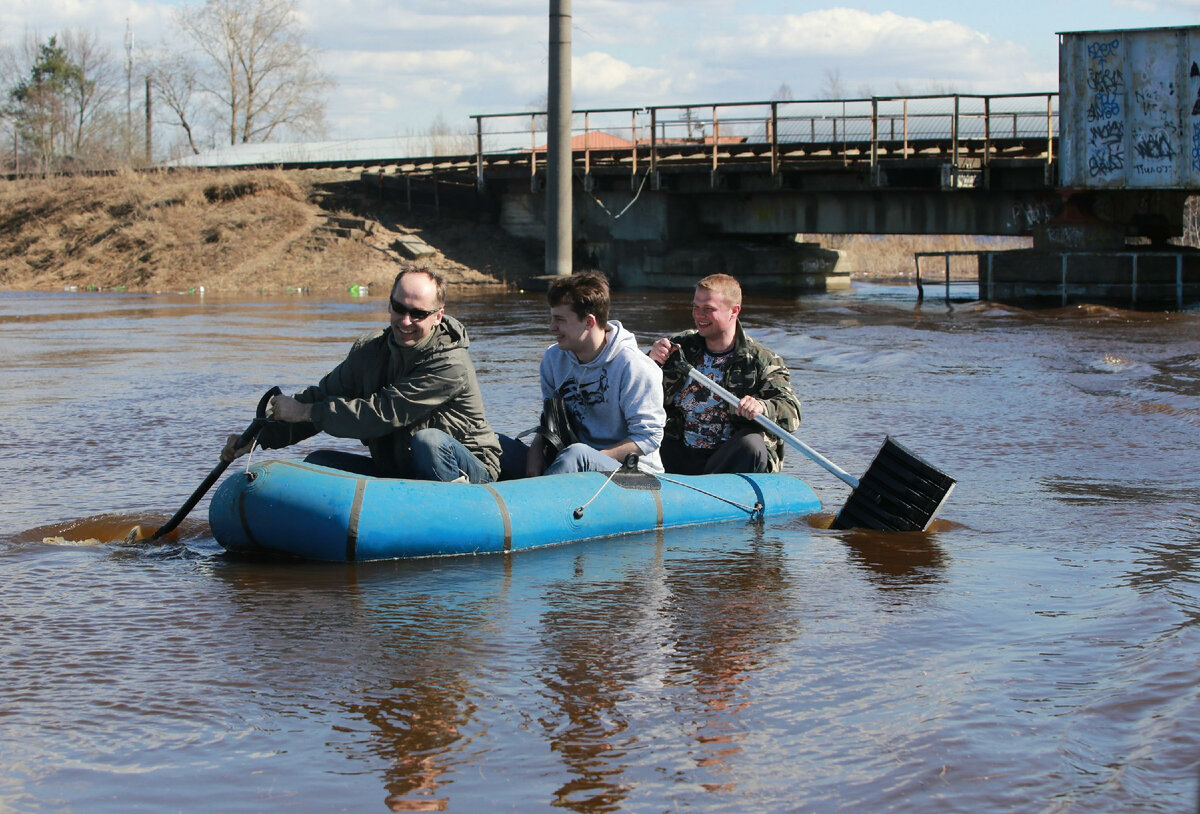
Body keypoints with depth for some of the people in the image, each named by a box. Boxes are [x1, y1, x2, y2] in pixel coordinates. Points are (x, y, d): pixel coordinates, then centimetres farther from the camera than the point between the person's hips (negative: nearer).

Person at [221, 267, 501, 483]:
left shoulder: (450, 364, -23)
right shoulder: (370, 351, 1)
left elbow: (382, 414, -25)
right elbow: (321, 396, 6)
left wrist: (304, 412, -19)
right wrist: (259, 437, -7)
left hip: (471, 476, -6)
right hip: (394, 472, 6)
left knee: (428, 440, -37)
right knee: (318, 463, -8)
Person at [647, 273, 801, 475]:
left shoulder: (761, 359, 3)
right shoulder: (679, 347, 13)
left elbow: (791, 413, -9)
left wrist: (762, 407, -32)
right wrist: (651, 363, -9)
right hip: (679, 456, 2)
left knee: (751, 445, -35)